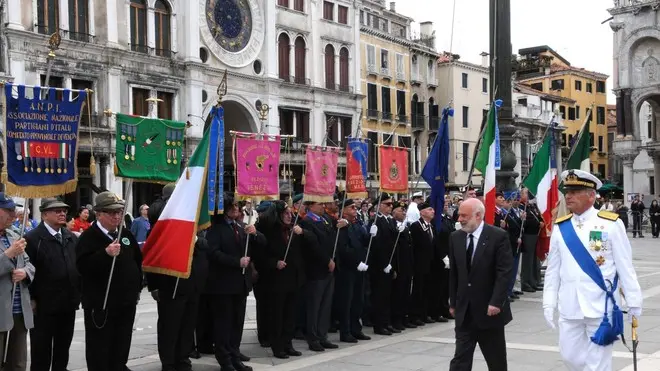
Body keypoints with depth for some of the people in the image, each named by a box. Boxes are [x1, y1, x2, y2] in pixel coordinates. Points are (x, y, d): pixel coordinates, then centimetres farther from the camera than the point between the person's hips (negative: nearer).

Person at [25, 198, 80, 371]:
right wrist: (31, 299, -14)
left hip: (68, 303, 6)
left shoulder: (72, 238, 11)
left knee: (63, 347, 15)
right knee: (41, 350, 3)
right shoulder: (32, 238, -9)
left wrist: (78, 293, 9)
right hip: (44, 305, -6)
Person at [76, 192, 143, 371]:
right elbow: (83, 266, -25)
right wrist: (106, 253, -35)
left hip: (126, 302, 6)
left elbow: (138, 261, 21)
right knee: (99, 349, 0)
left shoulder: (126, 234, 10)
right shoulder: (88, 237, -10)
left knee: (122, 347, 15)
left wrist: (137, 288, 18)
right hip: (100, 305, -6)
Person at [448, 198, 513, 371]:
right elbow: (453, 273, 9)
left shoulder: (498, 236, -10)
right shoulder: (455, 237, 4)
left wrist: (496, 302, -19)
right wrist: (453, 302, 8)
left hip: (489, 309, -3)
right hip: (464, 310, 3)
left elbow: (505, 272, -13)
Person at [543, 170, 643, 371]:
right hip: (569, 308, 4)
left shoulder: (611, 224, -6)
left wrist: (634, 301, -3)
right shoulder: (560, 227, 5)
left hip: (601, 307, -4)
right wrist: (549, 303, 5)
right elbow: (553, 269, 8)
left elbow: (625, 267, -3)